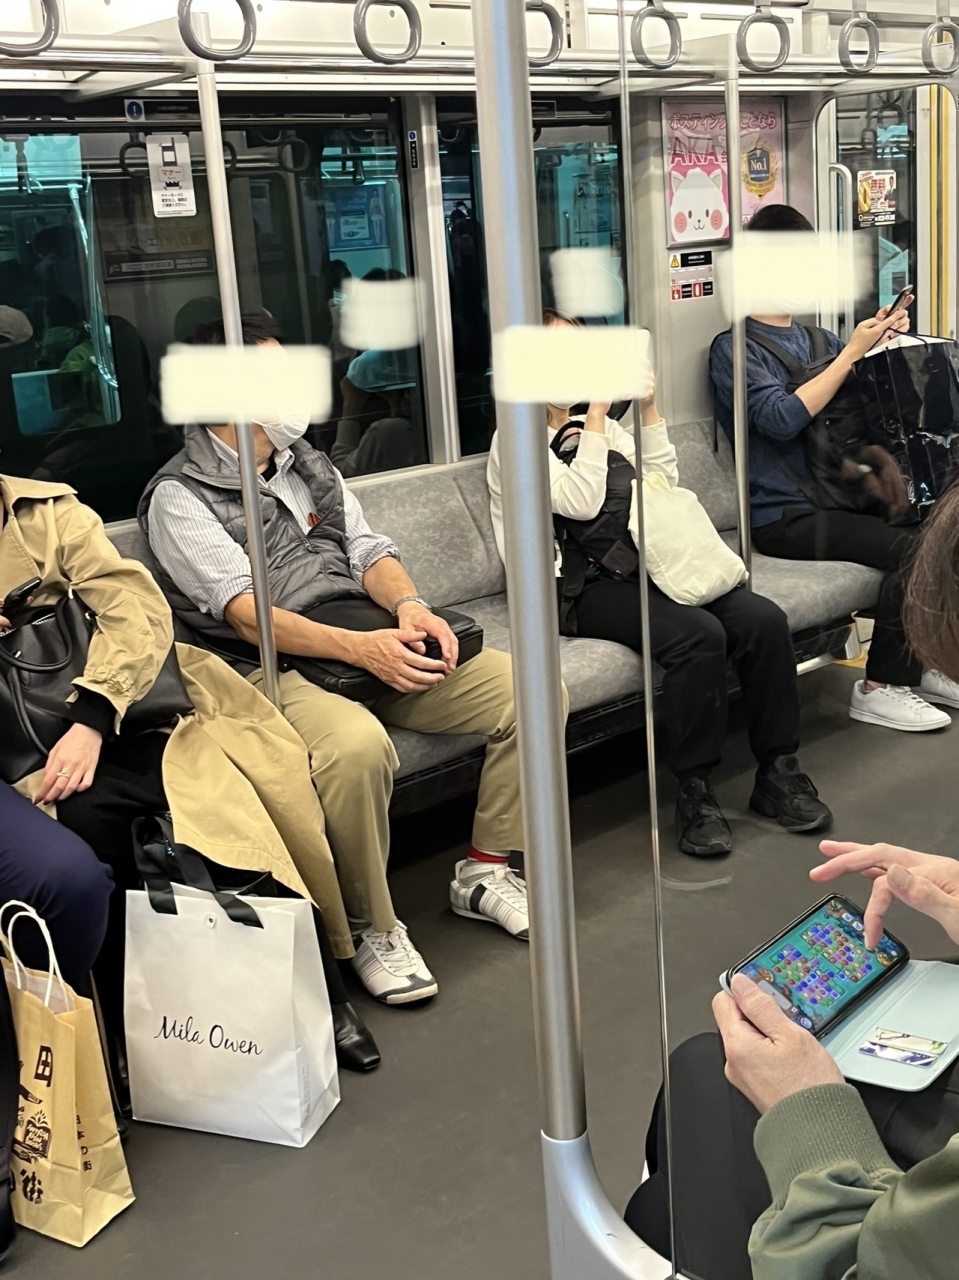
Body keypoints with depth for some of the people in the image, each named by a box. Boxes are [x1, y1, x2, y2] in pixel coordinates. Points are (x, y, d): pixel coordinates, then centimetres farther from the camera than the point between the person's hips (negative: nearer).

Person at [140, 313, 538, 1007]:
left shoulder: (309, 464, 20)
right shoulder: (179, 496, -3)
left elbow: (369, 549, 13)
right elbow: (244, 611, -16)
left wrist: (409, 606, -11)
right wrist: (361, 647, -29)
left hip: (371, 646, 7)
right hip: (272, 669, -6)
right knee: (356, 744, -39)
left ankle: (486, 871, 5)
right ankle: (373, 930, -16)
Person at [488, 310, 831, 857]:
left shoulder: (599, 422, 22)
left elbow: (664, 483, 17)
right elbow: (581, 502, -14)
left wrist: (650, 409, 7)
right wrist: (596, 415, -10)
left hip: (639, 563, 7)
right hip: (579, 585, -7)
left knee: (764, 619, -16)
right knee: (698, 633, -32)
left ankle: (779, 770, -4)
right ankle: (695, 792, -18)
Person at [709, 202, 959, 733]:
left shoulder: (815, 338, 19)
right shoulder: (733, 348, -3)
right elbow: (782, 418, -18)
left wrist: (886, 338, 6)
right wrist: (852, 351, -15)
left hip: (837, 495, 7)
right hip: (784, 516, -7)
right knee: (911, 548, -24)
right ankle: (878, 687, -11)